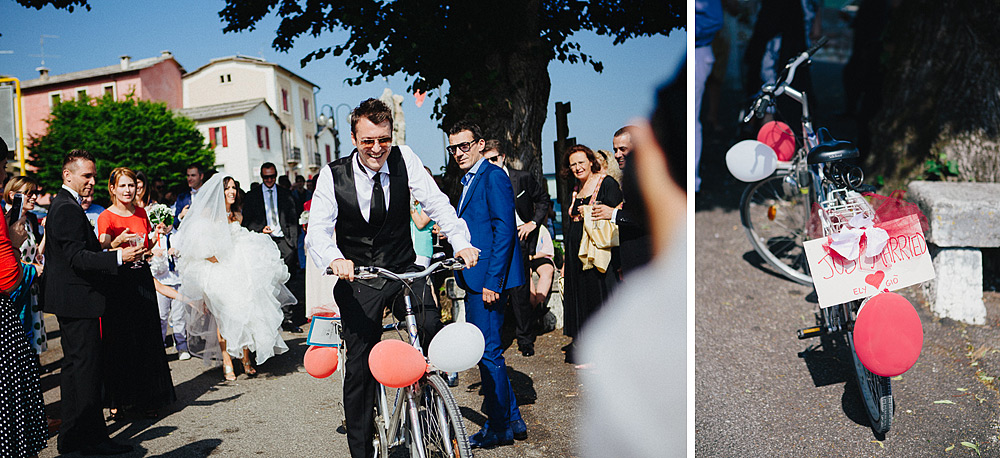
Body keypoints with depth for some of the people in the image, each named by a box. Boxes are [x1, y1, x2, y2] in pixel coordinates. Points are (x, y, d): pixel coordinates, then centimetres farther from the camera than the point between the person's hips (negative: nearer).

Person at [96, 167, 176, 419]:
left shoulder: (141, 213, 10)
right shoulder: (106, 217, -6)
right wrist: (117, 242, -35)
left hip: (142, 278, 5)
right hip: (118, 282, -4)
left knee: (146, 339, 6)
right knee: (119, 341, -1)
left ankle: (147, 398, 16)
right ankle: (118, 400, 11)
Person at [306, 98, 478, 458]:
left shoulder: (404, 159, -6)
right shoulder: (332, 175, -10)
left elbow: (435, 202, -12)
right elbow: (317, 230, -18)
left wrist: (461, 242, -29)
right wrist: (335, 259, -41)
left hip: (404, 271, 1)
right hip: (359, 280, -1)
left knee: (431, 325, -26)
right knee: (360, 364, 2)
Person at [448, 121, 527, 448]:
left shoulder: (493, 176, -10)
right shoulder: (469, 181, 20)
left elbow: (505, 230, -18)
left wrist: (492, 281, -21)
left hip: (488, 278, -10)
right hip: (475, 280, 10)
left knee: (488, 352, -3)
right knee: (486, 350, 14)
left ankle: (499, 427, 11)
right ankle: (512, 420, 25)